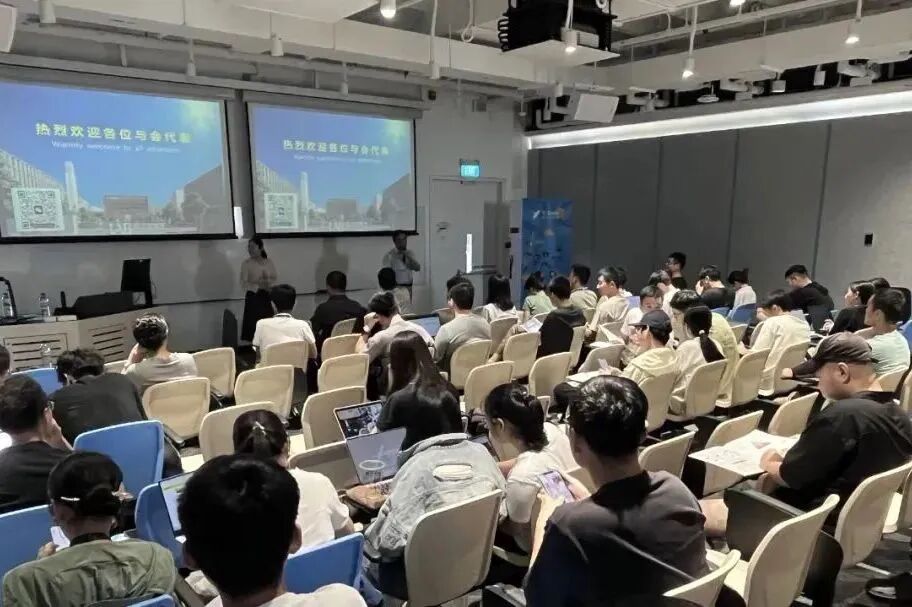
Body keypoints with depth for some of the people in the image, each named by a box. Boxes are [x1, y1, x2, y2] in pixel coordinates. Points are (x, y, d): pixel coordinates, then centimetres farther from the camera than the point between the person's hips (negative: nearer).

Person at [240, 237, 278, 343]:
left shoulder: (269, 262, 4)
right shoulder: (246, 263, -4)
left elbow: (275, 278, 6)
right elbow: (243, 284, -9)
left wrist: (268, 281, -15)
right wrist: (258, 286, -23)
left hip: (267, 297, 3)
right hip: (253, 298, -3)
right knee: (253, 325, -6)